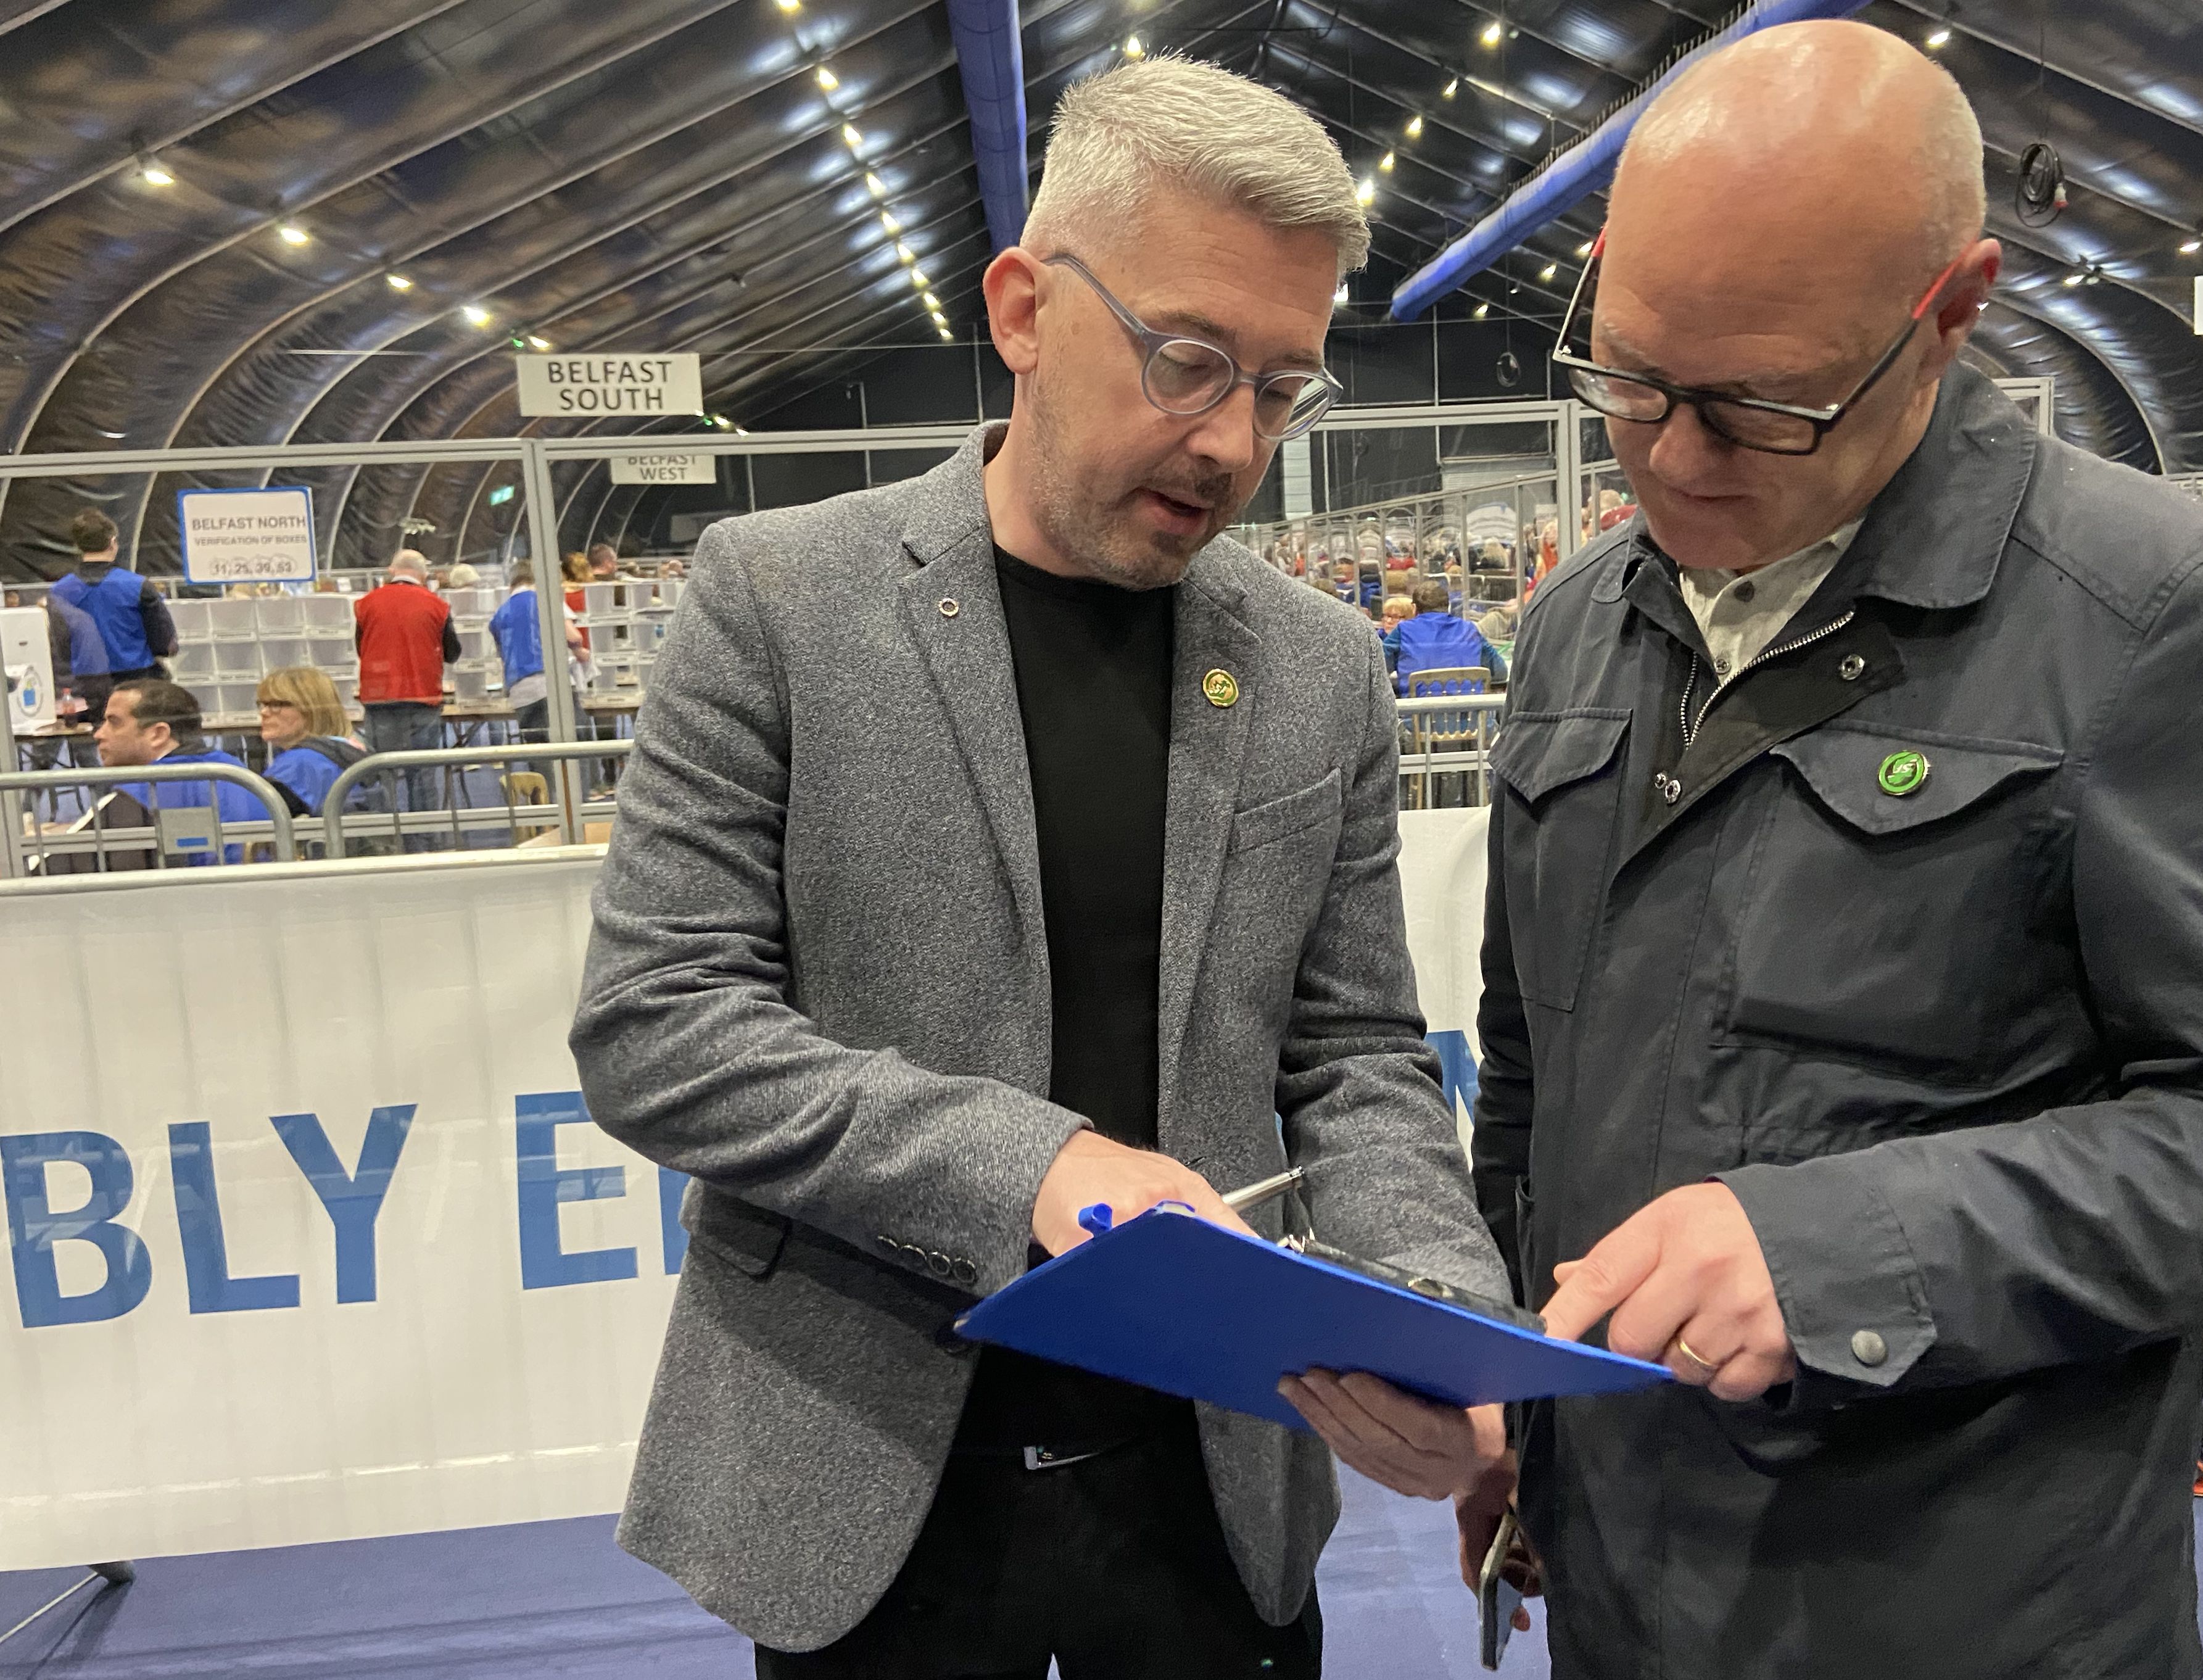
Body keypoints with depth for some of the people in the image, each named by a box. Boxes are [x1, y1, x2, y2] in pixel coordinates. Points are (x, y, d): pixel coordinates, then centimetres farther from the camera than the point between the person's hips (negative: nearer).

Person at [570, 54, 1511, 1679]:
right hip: (866, 1485, -2)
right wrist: (1029, 1163, -24)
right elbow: (651, 1024, -12)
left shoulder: (1325, 668, 0)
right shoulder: (779, 594, -9)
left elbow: (1357, 1057, 3)